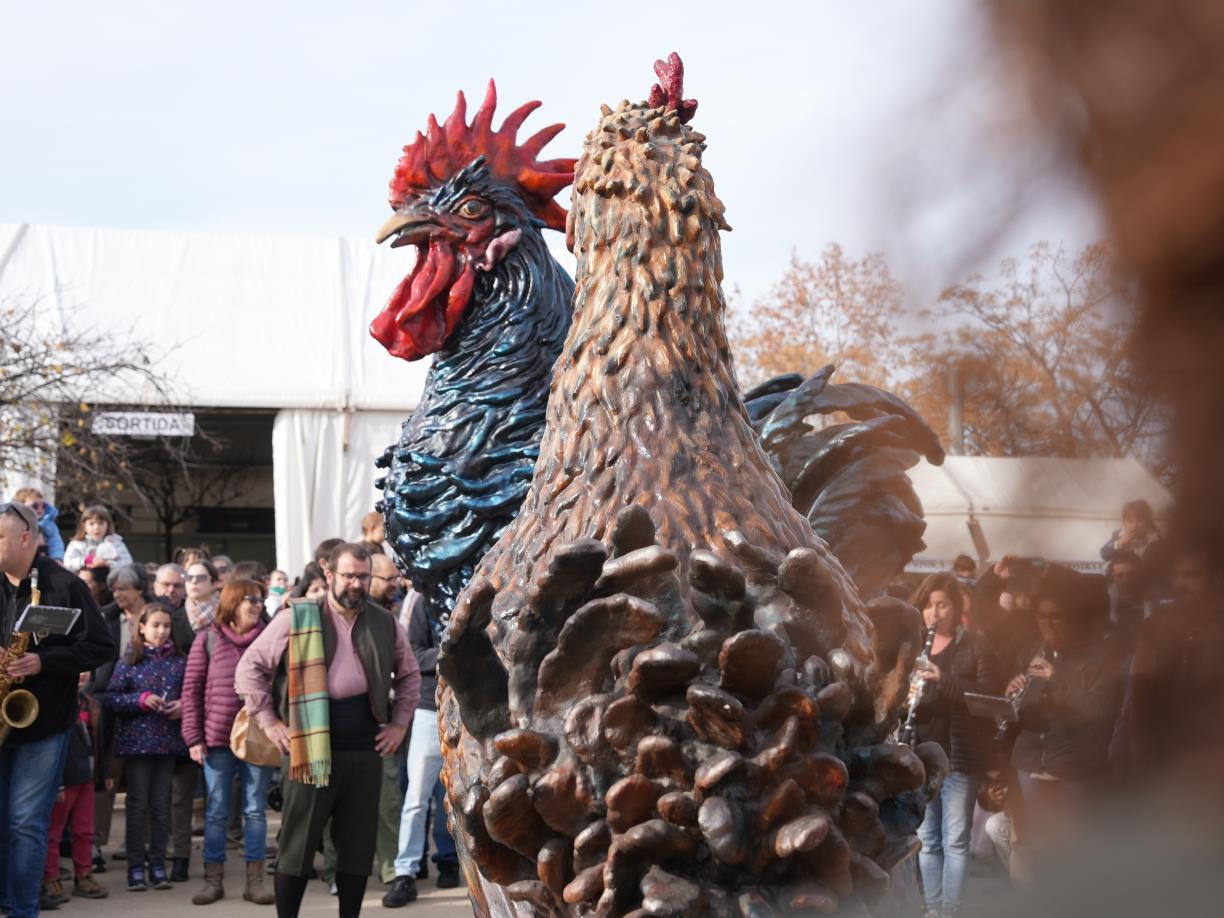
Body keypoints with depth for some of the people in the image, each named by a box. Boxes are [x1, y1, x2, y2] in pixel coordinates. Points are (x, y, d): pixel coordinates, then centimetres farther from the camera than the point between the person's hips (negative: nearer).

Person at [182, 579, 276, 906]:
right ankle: (213, 880, 14)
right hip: (218, 739, -1)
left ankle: (255, 881, 12)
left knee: (256, 809, 6)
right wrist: (194, 738, -4)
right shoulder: (209, 640, 1)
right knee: (216, 812, 6)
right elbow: (192, 689, 1)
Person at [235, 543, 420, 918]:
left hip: (364, 749, 3)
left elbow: (409, 675, 22)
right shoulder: (296, 619, -3)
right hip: (309, 745, -3)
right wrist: (269, 721, -3)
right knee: (298, 844, 2)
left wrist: (400, 723, 13)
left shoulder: (385, 625, 8)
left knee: (358, 844, 8)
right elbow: (250, 667, 1)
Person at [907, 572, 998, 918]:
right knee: (927, 840, 7)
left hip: (960, 757, -4)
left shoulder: (976, 645, 0)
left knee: (955, 841, -3)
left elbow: (988, 695, -11)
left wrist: (943, 679, -24)